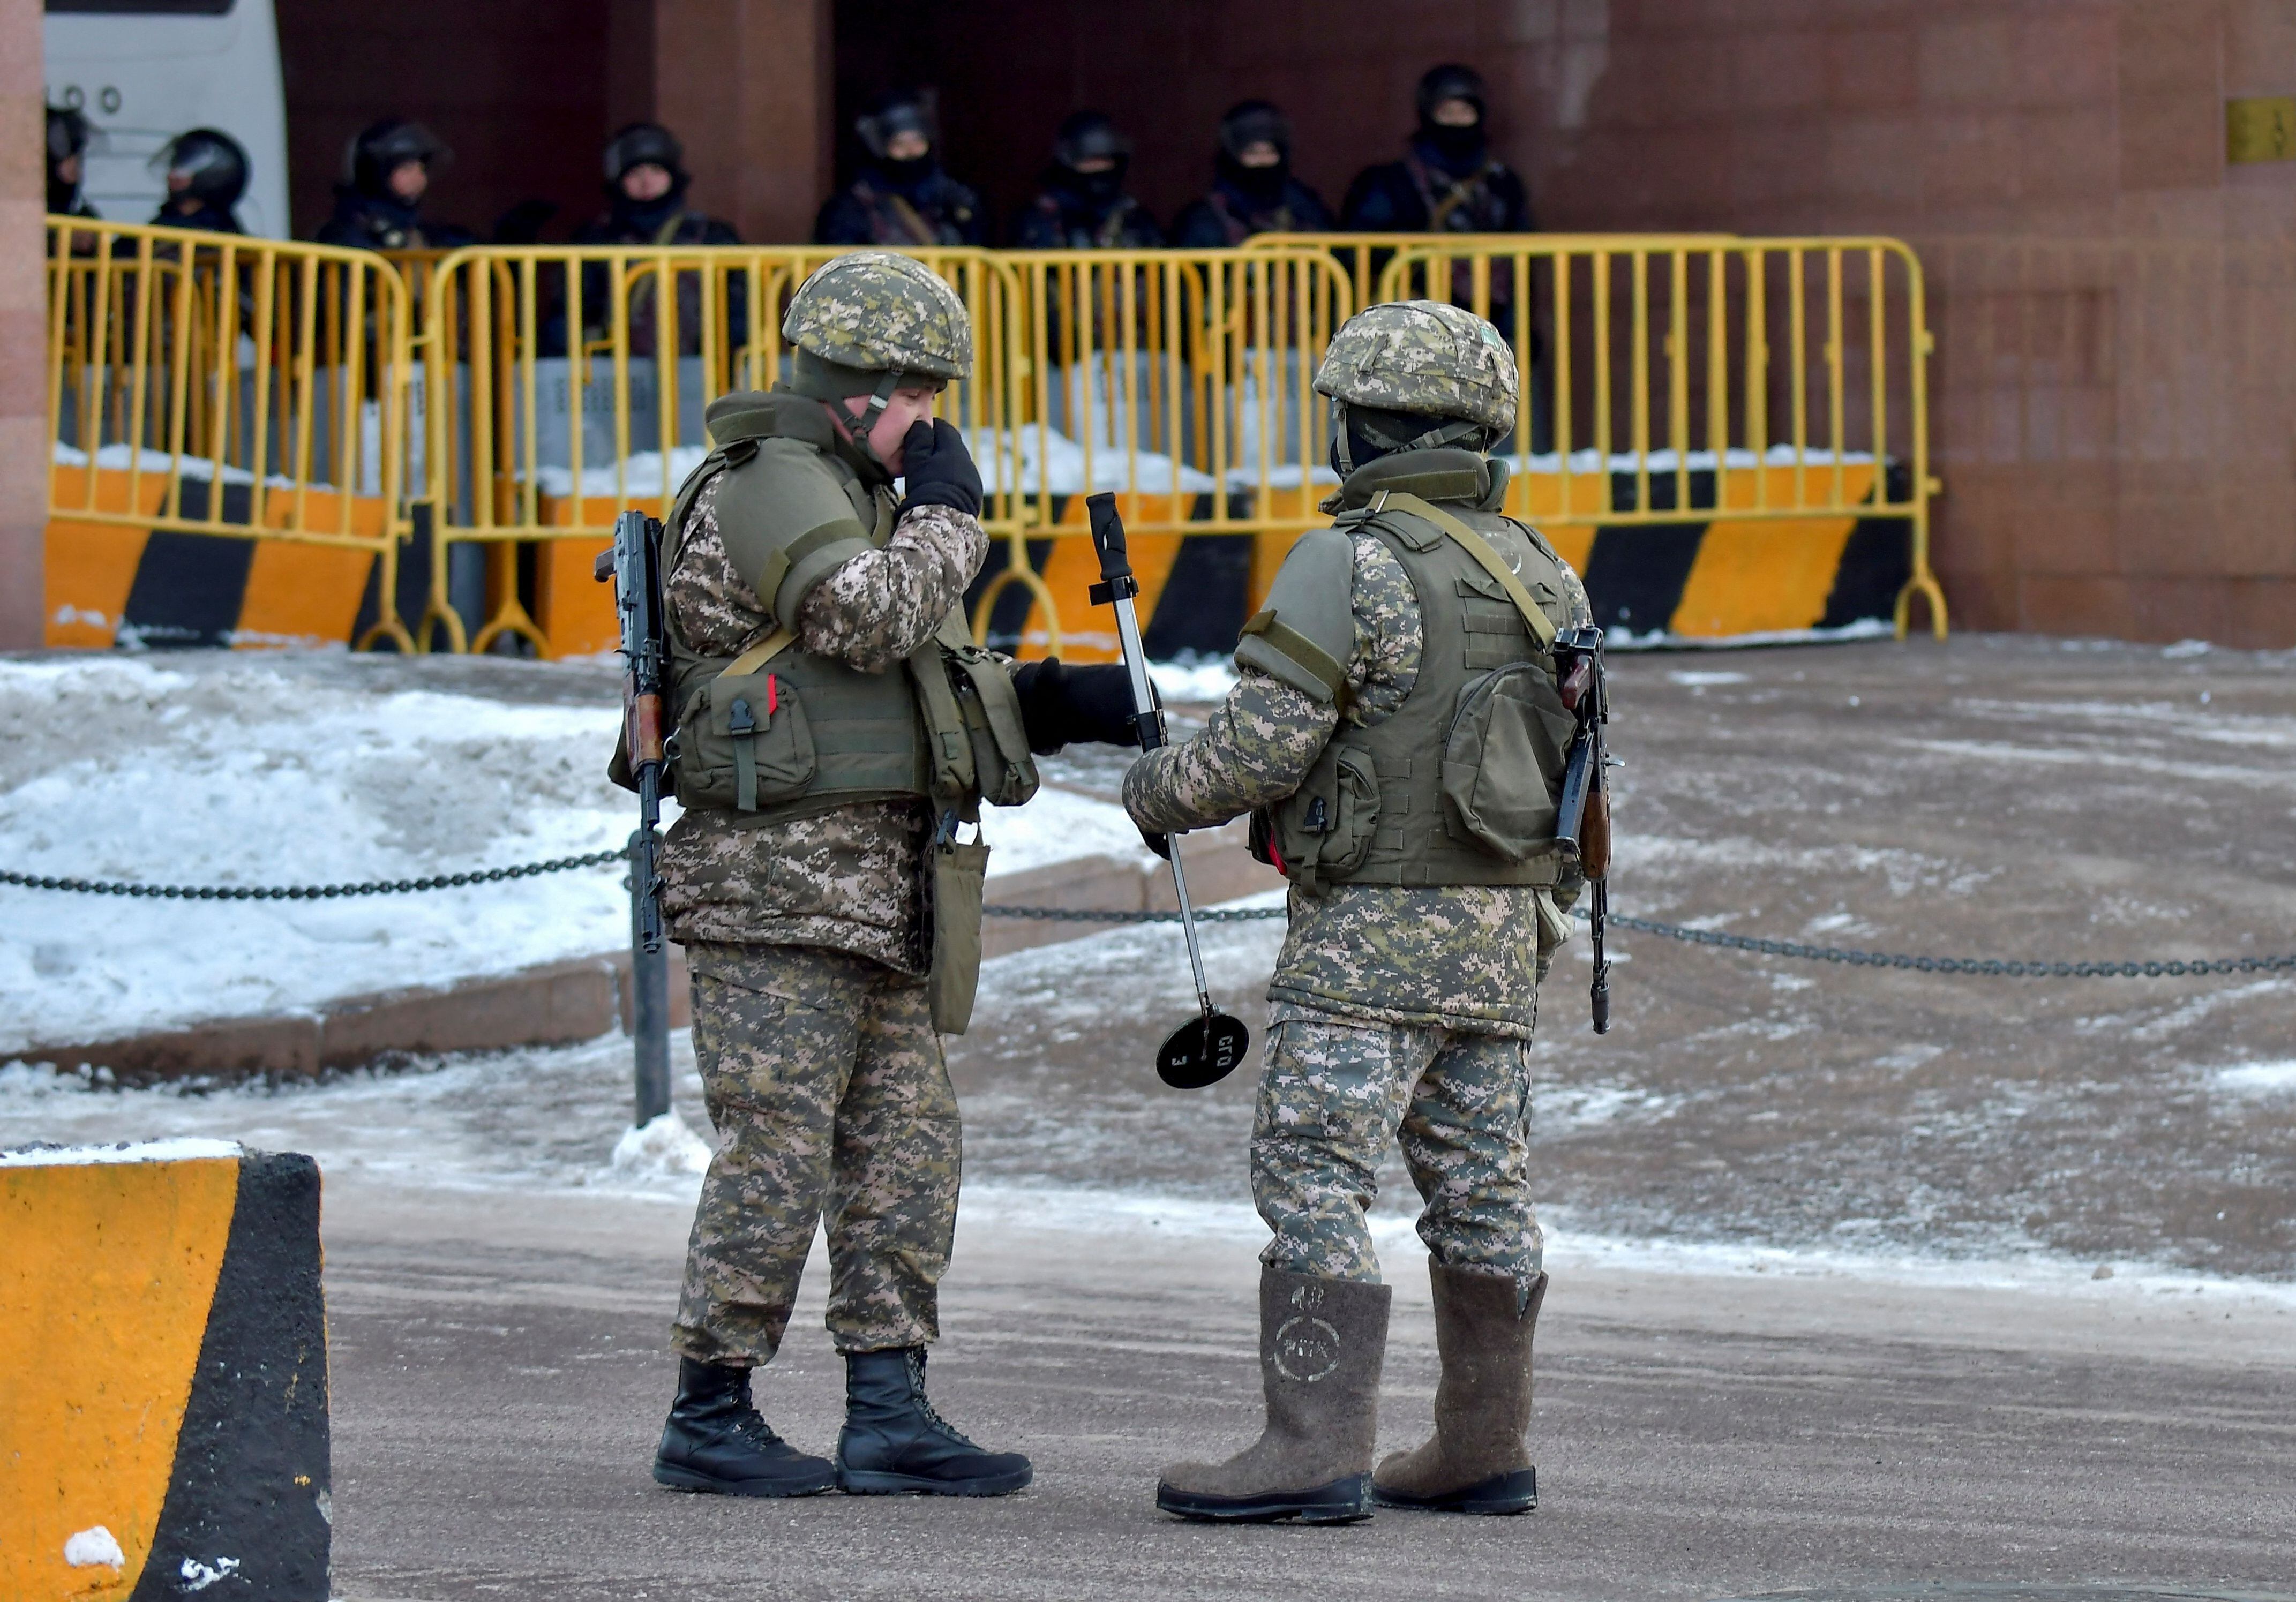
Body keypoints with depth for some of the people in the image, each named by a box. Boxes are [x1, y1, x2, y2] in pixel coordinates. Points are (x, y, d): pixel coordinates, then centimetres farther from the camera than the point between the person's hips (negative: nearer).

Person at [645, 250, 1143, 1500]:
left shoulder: (857, 497, 22)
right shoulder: (767, 485, -10)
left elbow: (920, 683, 27)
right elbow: (872, 619, -23)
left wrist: (1055, 703, 13)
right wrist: (947, 510, -7)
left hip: (878, 891, 10)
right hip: (781, 875, -10)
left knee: (905, 1150, 7)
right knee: (779, 1151, -9)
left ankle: (888, 1415, 8)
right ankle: (709, 1417, -3)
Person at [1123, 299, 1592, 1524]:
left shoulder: (1350, 566, -14)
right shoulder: (1537, 573, 11)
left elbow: (1261, 746, -16)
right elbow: (1569, 761, 16)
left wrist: (1157, 791, 2)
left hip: (1370, 928, -8)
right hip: (1502, 934, 8)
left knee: (1314, 1183, -9)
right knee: (1479, 1189, 12)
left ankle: (1313, 1452, -15)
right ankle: (1482, 1452, 17)